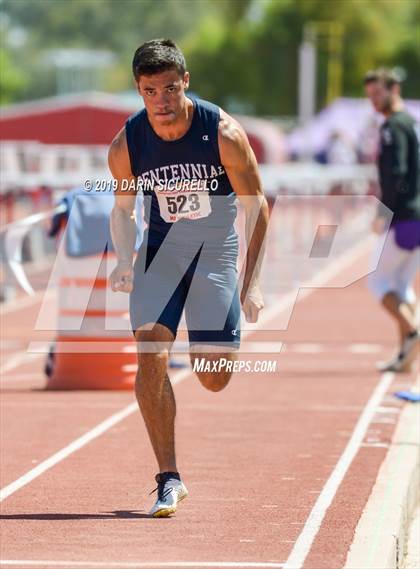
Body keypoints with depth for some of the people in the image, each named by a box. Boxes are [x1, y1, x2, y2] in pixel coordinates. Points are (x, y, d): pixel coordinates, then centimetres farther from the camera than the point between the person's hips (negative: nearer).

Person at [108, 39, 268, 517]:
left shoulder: (223, 133, -19)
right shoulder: (126, 145, -13)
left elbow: (255, 207, -9)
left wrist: (251, 285, -11)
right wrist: (124, 261, -2)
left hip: (217, 245, -1)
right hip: (160, 247, 1)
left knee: (213, 378, -2)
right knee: (150, 357, -16)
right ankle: (168, 477, -8)